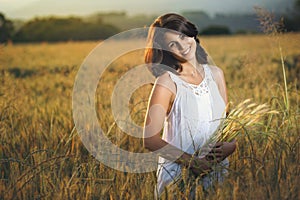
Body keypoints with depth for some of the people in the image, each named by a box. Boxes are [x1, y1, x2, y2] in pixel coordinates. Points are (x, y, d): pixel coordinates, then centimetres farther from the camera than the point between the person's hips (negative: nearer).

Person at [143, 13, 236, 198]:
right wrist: (193, 162, -21)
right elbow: (150, 140, -17)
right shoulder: (167, 82, -12)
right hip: (178, 178, -5)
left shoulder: (215, 74, 5)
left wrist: (230, 146, -14)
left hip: (217, 173, 5)